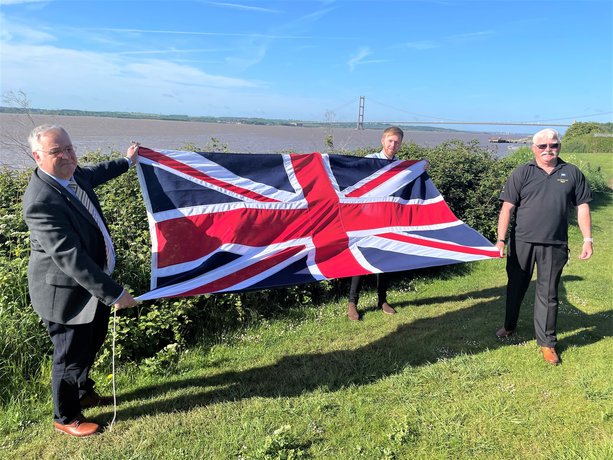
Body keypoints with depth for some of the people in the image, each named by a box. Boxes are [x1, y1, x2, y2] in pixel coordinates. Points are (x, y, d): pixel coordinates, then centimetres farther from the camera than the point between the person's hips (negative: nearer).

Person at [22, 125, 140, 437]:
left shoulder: (72, 175, -4)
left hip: (94, 283, 9)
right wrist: (114, 293, -31)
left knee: (92, 343, 27)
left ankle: (83, 392, 52)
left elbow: (93, 175, 22)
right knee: (71, 356, 11)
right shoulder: (41, 202, -31)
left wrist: (126, 162, 36)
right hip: (68, 293, -9)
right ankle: (66, 417, 36)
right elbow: (70, 258, -33)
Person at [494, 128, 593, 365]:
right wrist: (501, 239, -12)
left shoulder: (572, 173, 6)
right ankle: (509, 325, 37)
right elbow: (507, 208, -5)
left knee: (548, 294, 6)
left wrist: (587, 240, 3)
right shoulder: (522, 173, -1)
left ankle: (546, 342, 19)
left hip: (554, 246, 1)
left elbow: (582, 207, 9)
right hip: (521, 243, 0)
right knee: (516, 287, 15)